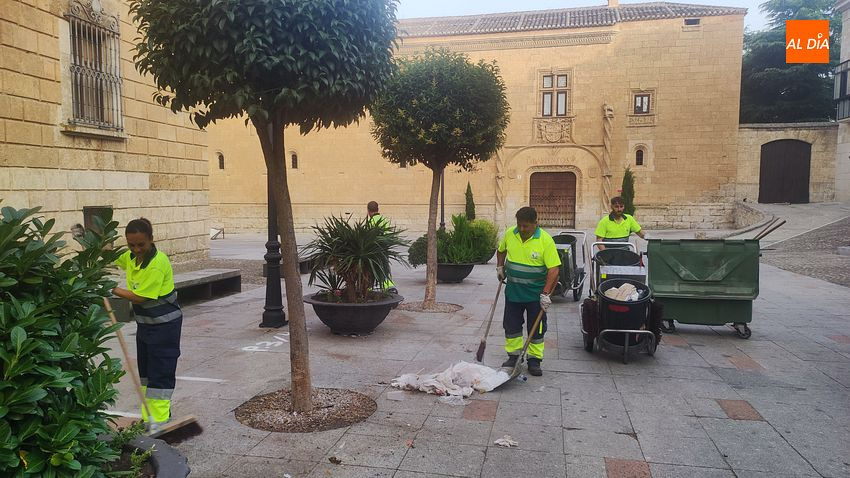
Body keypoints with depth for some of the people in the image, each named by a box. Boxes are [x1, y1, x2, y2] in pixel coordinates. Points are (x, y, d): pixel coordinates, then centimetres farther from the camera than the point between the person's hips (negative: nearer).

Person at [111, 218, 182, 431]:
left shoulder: (158, 263, -25)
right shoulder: (131, 257, 1)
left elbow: (139, 296, -24)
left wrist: (113, 290, -13)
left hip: (164, 324, -9)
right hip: (144, 323, 9)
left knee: (160, 373, -4)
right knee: (145, 371, 15)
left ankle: (159, 422, 2)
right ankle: (147, 419, 25)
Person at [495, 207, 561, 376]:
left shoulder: (545, 240, -17)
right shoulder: (510, 234, -4)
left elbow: (553, 269, -18)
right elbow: (501, 250, 19)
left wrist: (545, 294, -22)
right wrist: (500, 267, 9)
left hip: (535, 294, -3)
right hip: (513, 291, 4)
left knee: (536, 329, 6)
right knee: (511, 326, 10)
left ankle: (534, 360, 18)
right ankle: (513, 356, 26)